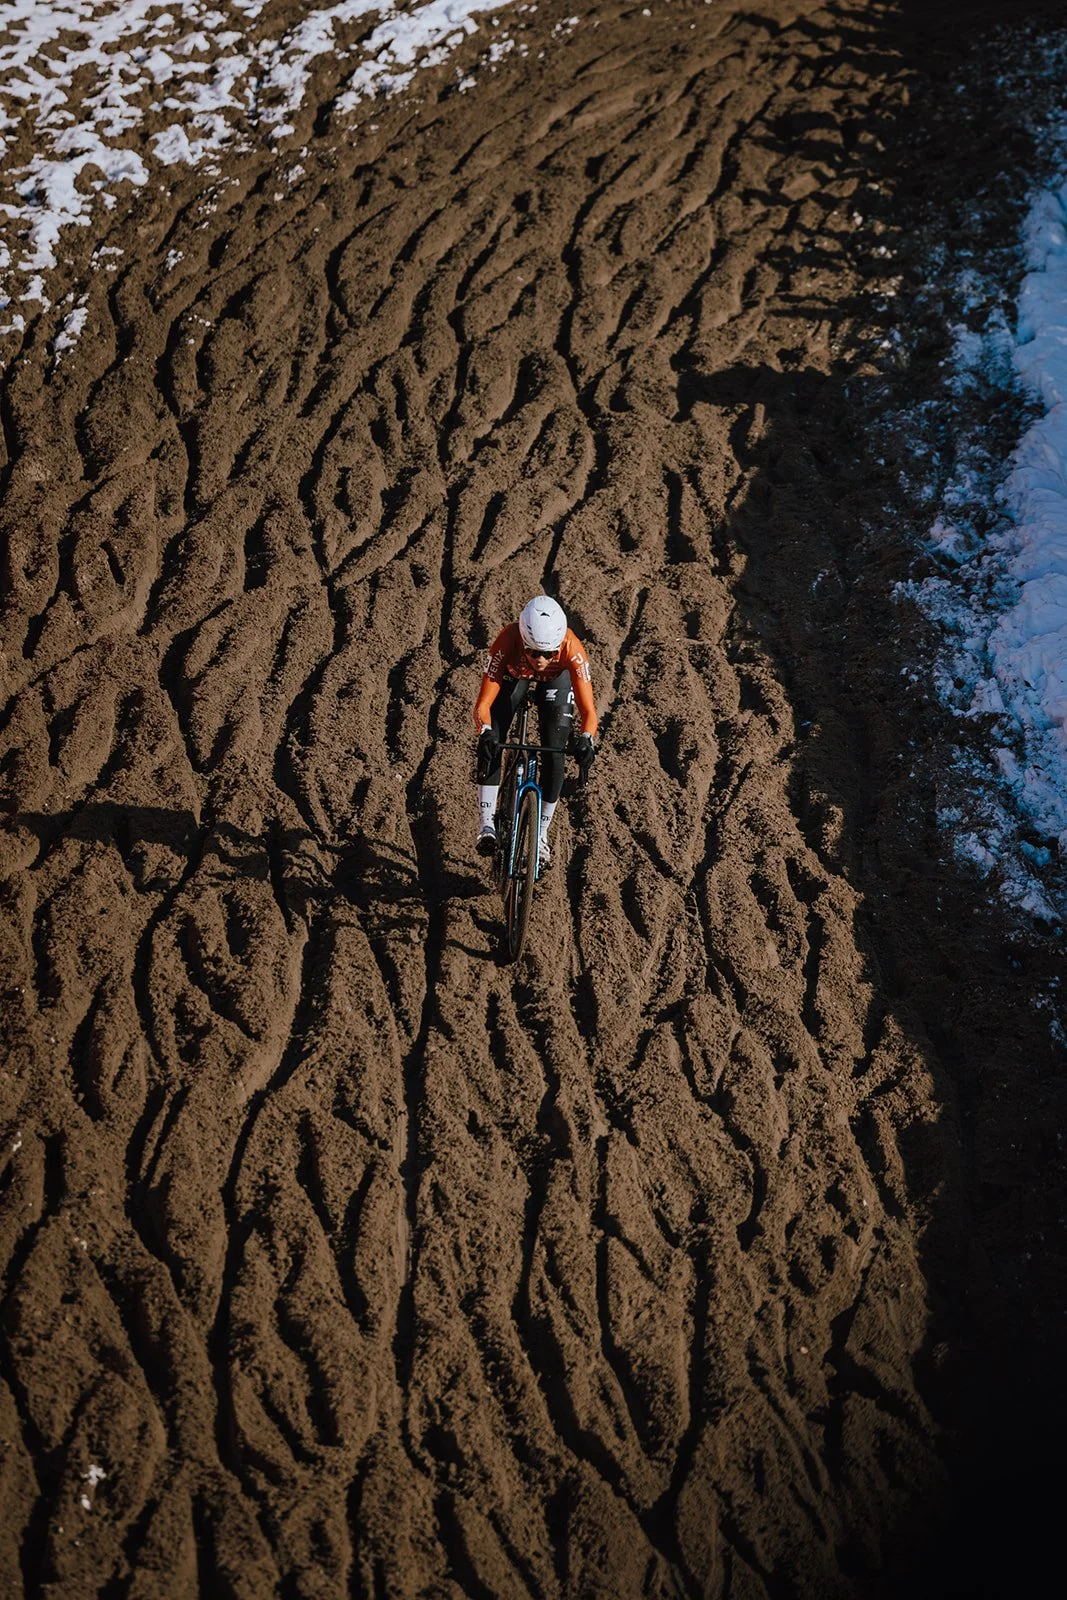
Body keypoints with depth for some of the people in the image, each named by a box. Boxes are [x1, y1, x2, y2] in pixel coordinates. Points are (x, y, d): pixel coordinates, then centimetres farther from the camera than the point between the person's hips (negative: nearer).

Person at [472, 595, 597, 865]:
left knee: (554, 755, -10)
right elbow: (483, 704, -39)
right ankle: (487, 824, -11)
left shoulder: (572, 650, -41)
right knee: (490, 745, -20)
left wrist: (586, 740, -60)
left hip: (556, 680, 0)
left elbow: (588, 712, -40)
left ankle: (541, 833, 9)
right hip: (514, 674, 0)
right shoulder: (506, 643, -42)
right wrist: (486, 733, -59)